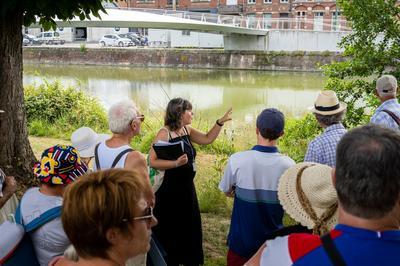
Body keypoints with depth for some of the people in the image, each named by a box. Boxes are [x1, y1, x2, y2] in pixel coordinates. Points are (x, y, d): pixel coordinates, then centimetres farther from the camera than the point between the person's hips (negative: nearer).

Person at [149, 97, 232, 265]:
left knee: (190, 227, 19)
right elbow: (152, 161, -21)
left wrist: (221, 122, 4)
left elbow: (207, 139, 13)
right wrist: (176, 163, -29)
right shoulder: (164, 133, -17)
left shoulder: (187, 130, 4)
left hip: (186, 188, 8)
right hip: (169, 190, -8)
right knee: (170, 231, 7)